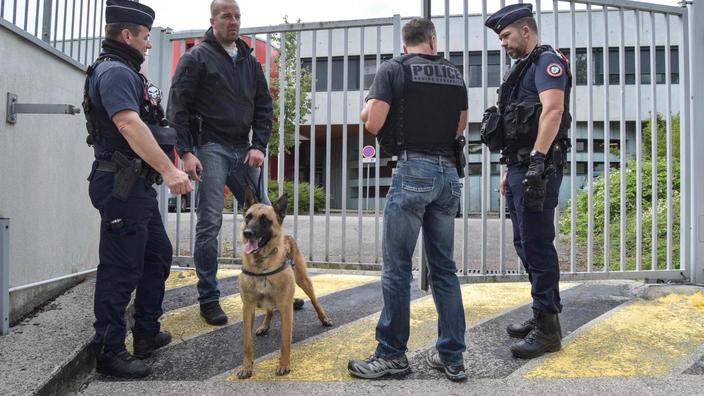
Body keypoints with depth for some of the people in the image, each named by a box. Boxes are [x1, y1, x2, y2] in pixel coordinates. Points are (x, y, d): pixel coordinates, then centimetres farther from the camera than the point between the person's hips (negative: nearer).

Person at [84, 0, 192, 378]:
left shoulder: (125, 71, 20)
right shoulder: (115, 71, -13)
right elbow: (129, 125, -28)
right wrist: (168, 170, -34)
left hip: (137, 183, 11)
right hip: (122, 184, -11)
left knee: (157, 254, 17)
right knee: (121, 267, -5)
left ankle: (147, 332, 28)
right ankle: (110, 351, 6)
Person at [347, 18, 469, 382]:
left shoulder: (393, 69, -1)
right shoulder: (454, 74, 14)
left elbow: (373, 124, -8)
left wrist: (368, 109, 13)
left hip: (413, 170, -5)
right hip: (448, 173, 5)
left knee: (397, 266, 2)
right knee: (444, 267, 10)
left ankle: (392, 354, 9)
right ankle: (451, 357, 15)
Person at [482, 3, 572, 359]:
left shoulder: (547, 61, -4)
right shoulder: (522, 68, 24)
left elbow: (553, 110, -19)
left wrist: (537, 160, -26)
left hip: (538, 169, -10)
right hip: (520, 169, 10)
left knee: (537, 246, -9)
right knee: (525, 245, 13)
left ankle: (548, 329, -2)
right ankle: (543, 315, 24)